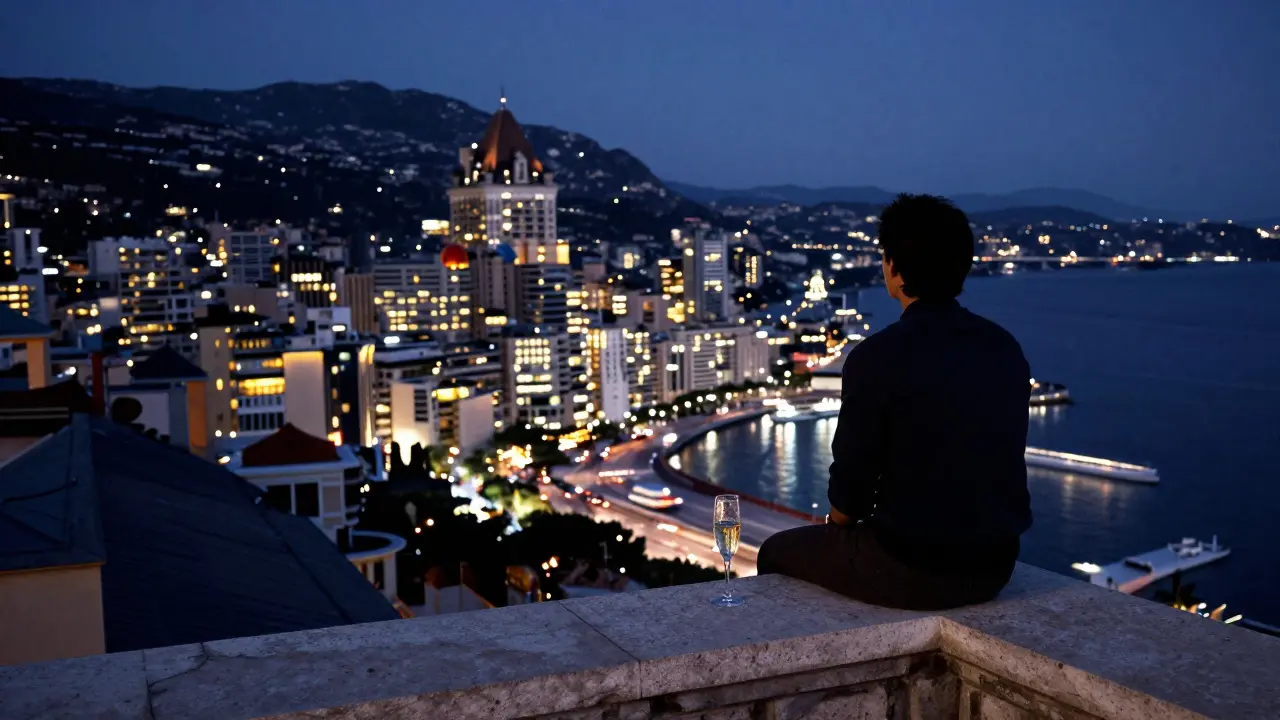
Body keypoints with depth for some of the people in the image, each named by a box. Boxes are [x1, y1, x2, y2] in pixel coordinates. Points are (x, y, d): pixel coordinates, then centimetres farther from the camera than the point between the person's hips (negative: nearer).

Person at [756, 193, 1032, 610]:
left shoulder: (876, 359, -18)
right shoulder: (1006, 349, 1)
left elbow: (850, 490, -12)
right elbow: (983, 466, 11)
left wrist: (836, 527, 12)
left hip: (911, 569, -6)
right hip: (994, 564, 6)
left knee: (777, 554, 20)